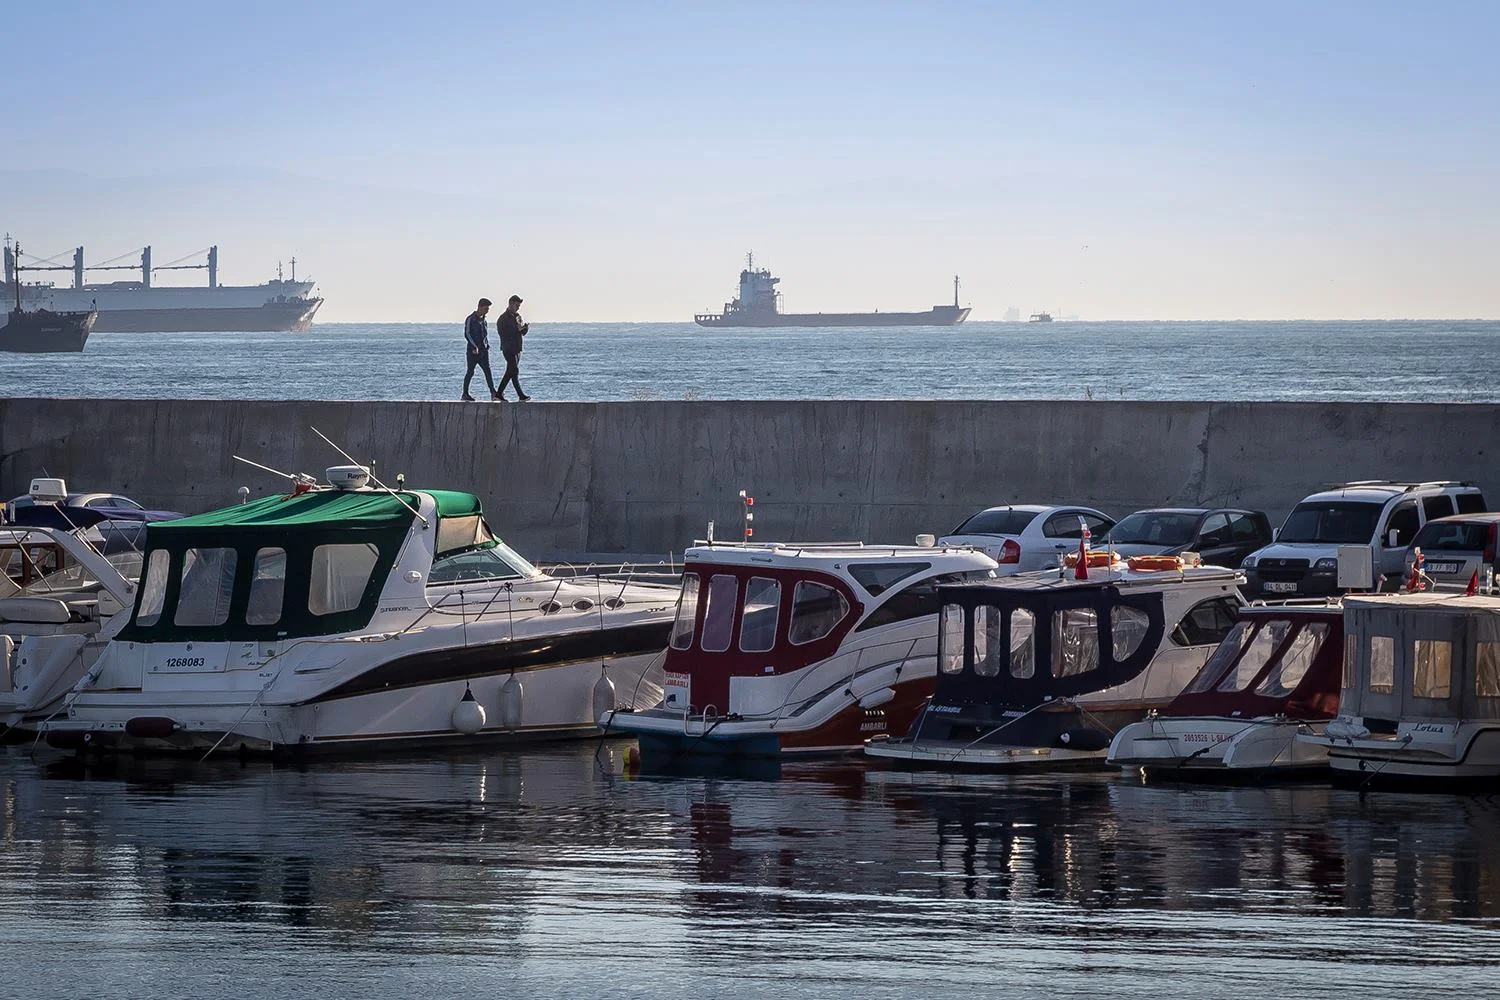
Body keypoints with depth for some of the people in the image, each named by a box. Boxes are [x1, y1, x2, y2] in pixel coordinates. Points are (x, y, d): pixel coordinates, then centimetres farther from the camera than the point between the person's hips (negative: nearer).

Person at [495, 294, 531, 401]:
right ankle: (521, 395, -15)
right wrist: (517, 329, -21)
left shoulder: (517, 316, 16)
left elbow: (523, 333, 18)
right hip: (508, 349, -8)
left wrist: (524, 327, -5)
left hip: (517, 349, 9)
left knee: (510, 372, 9)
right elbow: (503, 334, -18)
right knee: (514, 371, -12)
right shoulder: (504, 318, -9)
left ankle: (499, 394, 16)